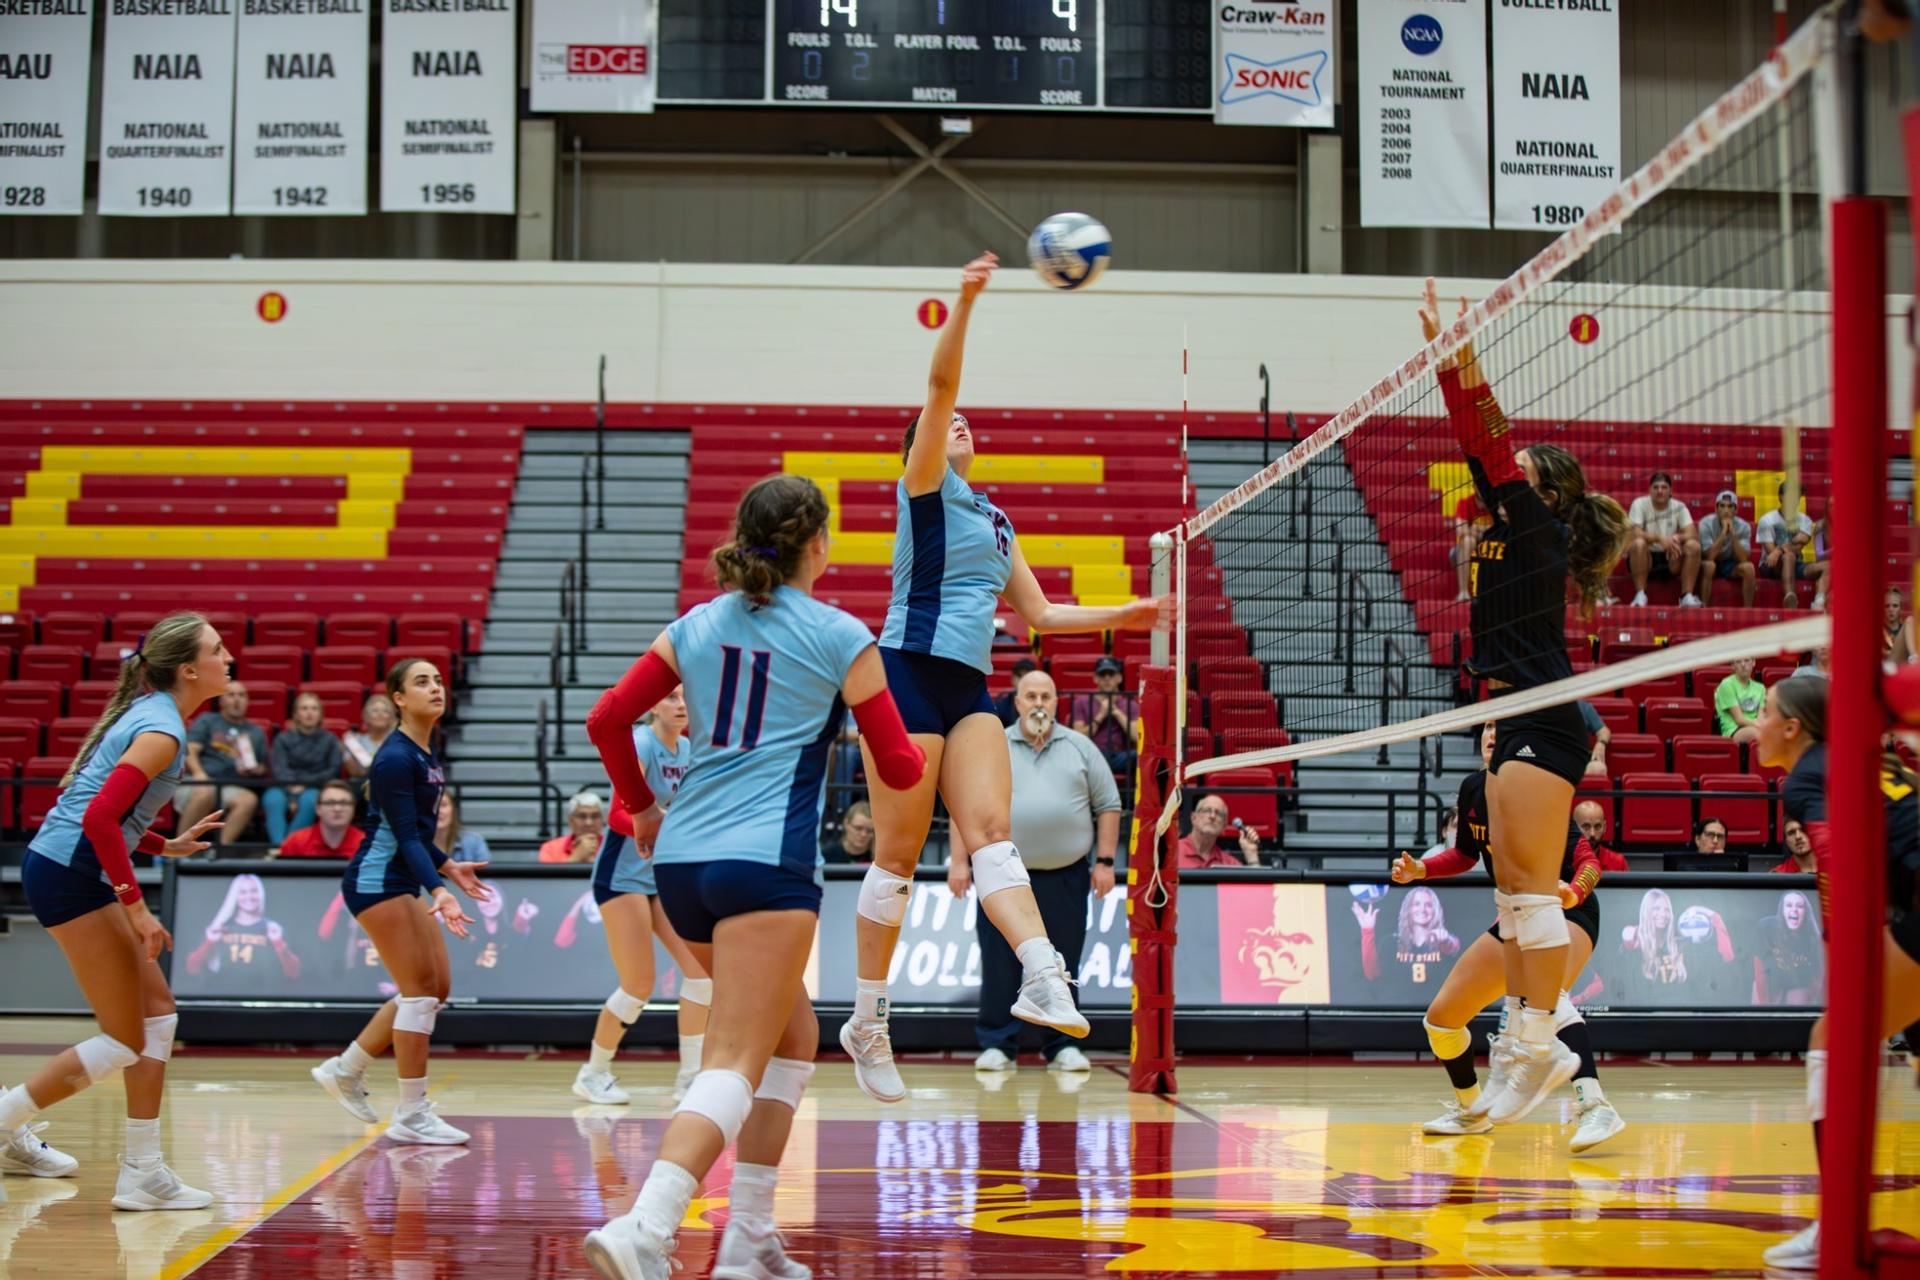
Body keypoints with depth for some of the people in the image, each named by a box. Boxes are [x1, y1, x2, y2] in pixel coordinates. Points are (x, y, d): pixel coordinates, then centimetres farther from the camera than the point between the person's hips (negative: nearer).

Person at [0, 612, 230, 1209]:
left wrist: (169, 846, 16)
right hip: (70, 874, -10)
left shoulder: (149, 714, 14)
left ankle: (143, 1173, 10)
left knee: (158, 1010, 9)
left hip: (76, 872, 10)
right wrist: (136, 907, -23)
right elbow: (100, 819, -25)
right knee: (126, 1041, -4)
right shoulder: (161, 729, -16)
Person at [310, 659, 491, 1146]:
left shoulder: (428, 755, 10)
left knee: (436, 988, 10)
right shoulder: (396, 757, -18)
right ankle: (411, 1116, -2)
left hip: (403, 882, 10)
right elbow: (405, 835, -24)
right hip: (376, 881, -10)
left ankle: (345, 1070, 22)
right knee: (422, 990, -9)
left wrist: (448, 867, 27)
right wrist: (438, 891, -35)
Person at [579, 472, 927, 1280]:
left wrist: (640, 806, 27)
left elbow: (607, 719, 12)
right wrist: (915, 753, 28)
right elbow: (898, 768, 5)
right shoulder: (840, 636, 0)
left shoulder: (697, 625, 13)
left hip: (682, 859, 7)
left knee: (793, 1038, 21)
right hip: (767, 862, -6)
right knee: (734, 1068, -11)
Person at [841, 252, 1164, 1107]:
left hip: (971, 690, 6)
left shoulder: (994, 522, 23)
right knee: (898, 855, -4)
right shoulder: (924, 488, 3)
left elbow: (1039, 614, 26)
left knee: (991, 834, -12)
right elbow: (939, 385, -10)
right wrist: (964, 303, -19)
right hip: (910, 675, -6)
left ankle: (1042, 977, -31)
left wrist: (1121, 616, 20)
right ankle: (867, 1022, 5)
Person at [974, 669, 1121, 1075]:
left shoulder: (1081, 748, 9)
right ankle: (996, 1046, 8)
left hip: (1066, 876, 1)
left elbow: (1108, 806, 9)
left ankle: (1062, 1046, 13)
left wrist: (1105, 861, 1)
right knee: (999, 965, 0)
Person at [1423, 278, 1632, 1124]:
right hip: (1517, 721, 10)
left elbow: (1494, 451, -16)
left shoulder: (1543, 528, -6)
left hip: (1545, 722, -10)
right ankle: (1534, 1045, 11)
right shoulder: (1510, 532, 15)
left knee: (1531, 882, -11)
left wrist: (1464, 361, -19)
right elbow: (1479, 447, 14)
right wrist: (1446, 358, 11)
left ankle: (1539, 1046, -9)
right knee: (1511, 886, 8)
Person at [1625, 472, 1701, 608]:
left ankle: (1687, 596, -20)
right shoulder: (1640, 504, -8)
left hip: (1671, 561, 3)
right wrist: (1659, 538, -37)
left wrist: (1677, 538, -33)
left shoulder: (1679, 507, 0)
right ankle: (1640, 595, -27)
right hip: (1646, 558, -3)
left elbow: (1693, 534, -10)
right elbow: (1634, 534, -21)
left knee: (1693, 545, -22)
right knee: (1638, 543, -34)